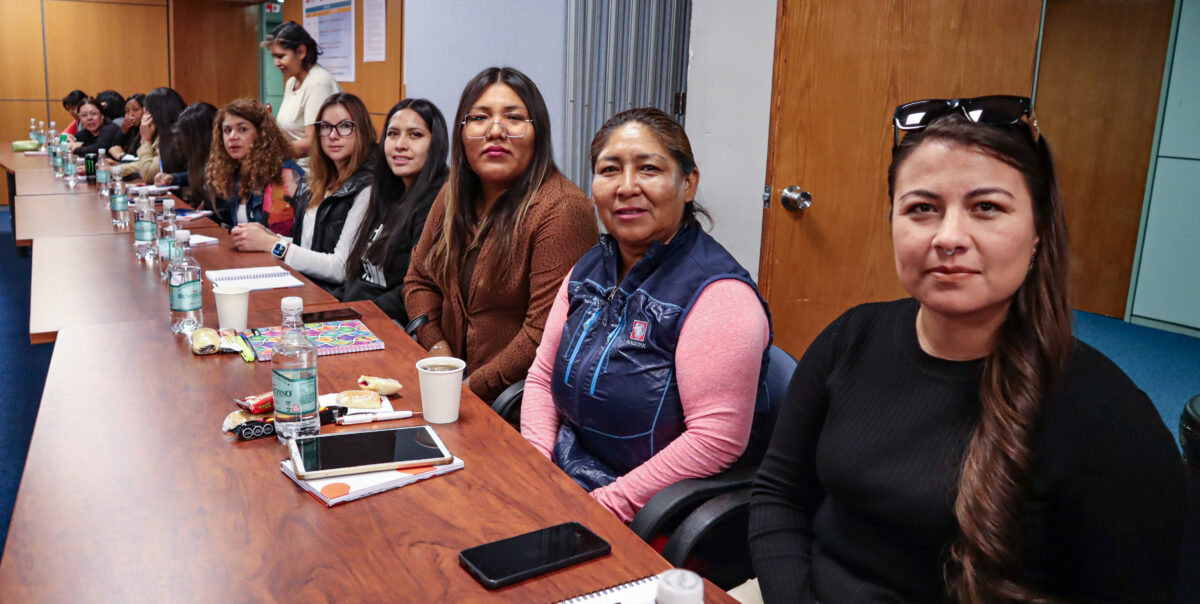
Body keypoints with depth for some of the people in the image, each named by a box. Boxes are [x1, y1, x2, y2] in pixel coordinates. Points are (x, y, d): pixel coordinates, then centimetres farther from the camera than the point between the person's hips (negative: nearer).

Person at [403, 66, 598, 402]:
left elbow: (546, 333, -22)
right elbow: (419, 279, 16)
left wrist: (473, 387, -18)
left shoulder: (561, 210, -18)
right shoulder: (454, 194, 7)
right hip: (458, 374, 7)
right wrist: (438, 350, 0)